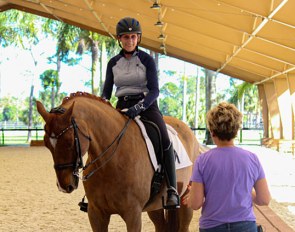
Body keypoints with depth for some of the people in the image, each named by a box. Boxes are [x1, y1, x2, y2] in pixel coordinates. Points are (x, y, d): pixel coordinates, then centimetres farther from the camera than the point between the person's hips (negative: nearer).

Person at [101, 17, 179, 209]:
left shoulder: (147, 60, -1)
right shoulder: (113, 63, 9)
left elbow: (154, 90, -9)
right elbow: (106, 92, 12)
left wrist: (139, 107, -26)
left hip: (147, 106, -3)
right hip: (122, 107, 4)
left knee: (164, 141, -27)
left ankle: (172, 191, -24)